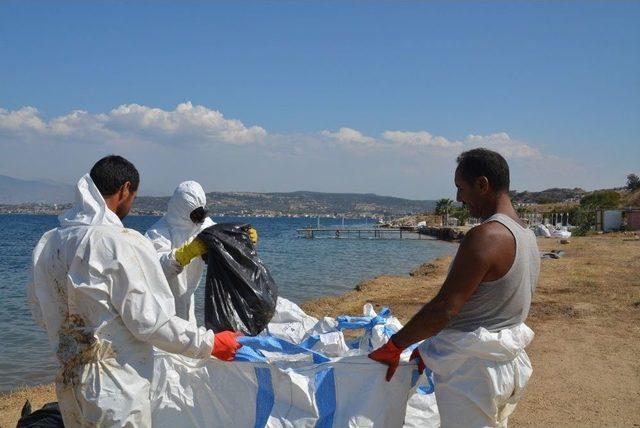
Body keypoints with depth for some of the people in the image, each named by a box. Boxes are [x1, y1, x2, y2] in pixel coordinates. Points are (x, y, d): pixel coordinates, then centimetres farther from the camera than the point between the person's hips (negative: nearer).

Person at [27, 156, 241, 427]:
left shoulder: (47, 244, 0)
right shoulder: (123, 243, -20)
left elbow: (41, 315, 9)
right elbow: (151, 321, -19)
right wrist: (209, 343, -9)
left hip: (68, 386, 7)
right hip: (117, 395, -6)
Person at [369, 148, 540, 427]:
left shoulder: (484, 237, -22)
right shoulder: (527, 236, 8)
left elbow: (445, 308, -24)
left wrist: (394, 346, -12)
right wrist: (433, 347, 15)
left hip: (472, 369, -9)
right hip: (508, 361, 9)